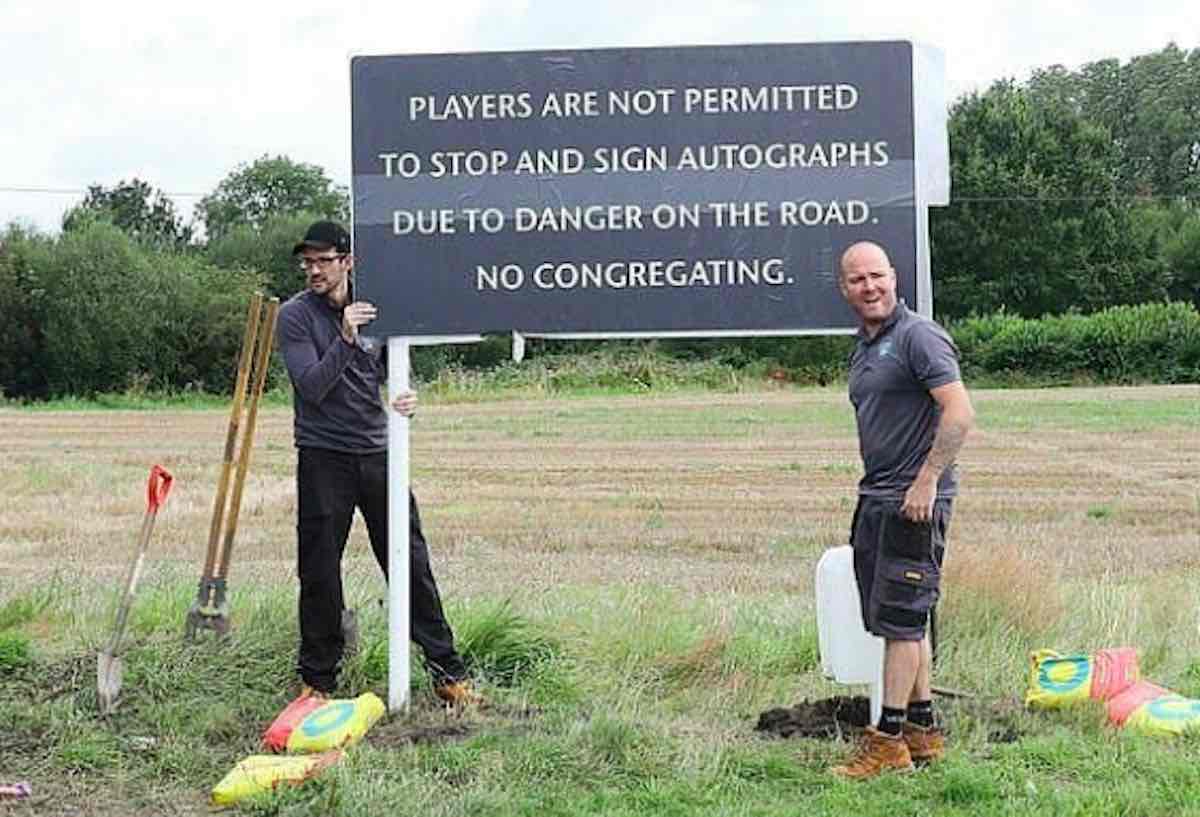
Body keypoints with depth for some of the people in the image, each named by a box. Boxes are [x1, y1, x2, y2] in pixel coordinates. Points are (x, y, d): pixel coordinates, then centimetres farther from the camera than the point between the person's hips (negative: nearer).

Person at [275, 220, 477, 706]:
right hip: (323, 459, -3)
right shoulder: (295, 316, -5)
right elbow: (311, 387, -16)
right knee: (320, 574, 2)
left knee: (411, 564, 4)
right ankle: (317, 680, 16)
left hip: (377, 452, 3)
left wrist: (406, 398, -4)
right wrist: (345, 339, -28)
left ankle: (448, 672, 11)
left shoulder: (374, 309, 7)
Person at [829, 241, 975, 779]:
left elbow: (960, 412, -20)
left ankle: (889, 740, -1)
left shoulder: (918, 336, -12)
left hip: (914, 501, -9)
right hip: (875, 498, 9)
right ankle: (923, 729, 21)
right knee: (903, 618, 13)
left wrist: (927, 480, -21)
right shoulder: (863, 348, 17)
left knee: (900, 617, -6)